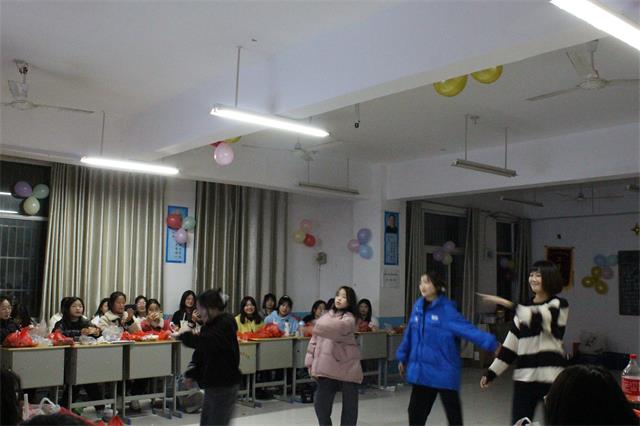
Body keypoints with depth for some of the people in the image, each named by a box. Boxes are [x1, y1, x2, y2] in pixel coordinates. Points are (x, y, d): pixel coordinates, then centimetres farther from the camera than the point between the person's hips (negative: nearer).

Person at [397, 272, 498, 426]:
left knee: (453, 413, 8)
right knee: (415, 411, 13)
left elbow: (468, 329, -24)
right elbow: (409, 334, 13)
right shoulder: (418, 306, 4)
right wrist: (402, 357, 19)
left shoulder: (446, 310, -14)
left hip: (444, 372, -5)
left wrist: (491, 343, -36)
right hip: (422, 371, 5)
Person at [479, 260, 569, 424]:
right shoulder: (525, 309, 12)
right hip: (524, 378, 4)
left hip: (551, 378, -4)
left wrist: (508, 304, -29)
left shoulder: (559, 305, -1)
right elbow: (510, 346, 12)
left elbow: (539, 319, -24)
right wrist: (491, 373, 7)